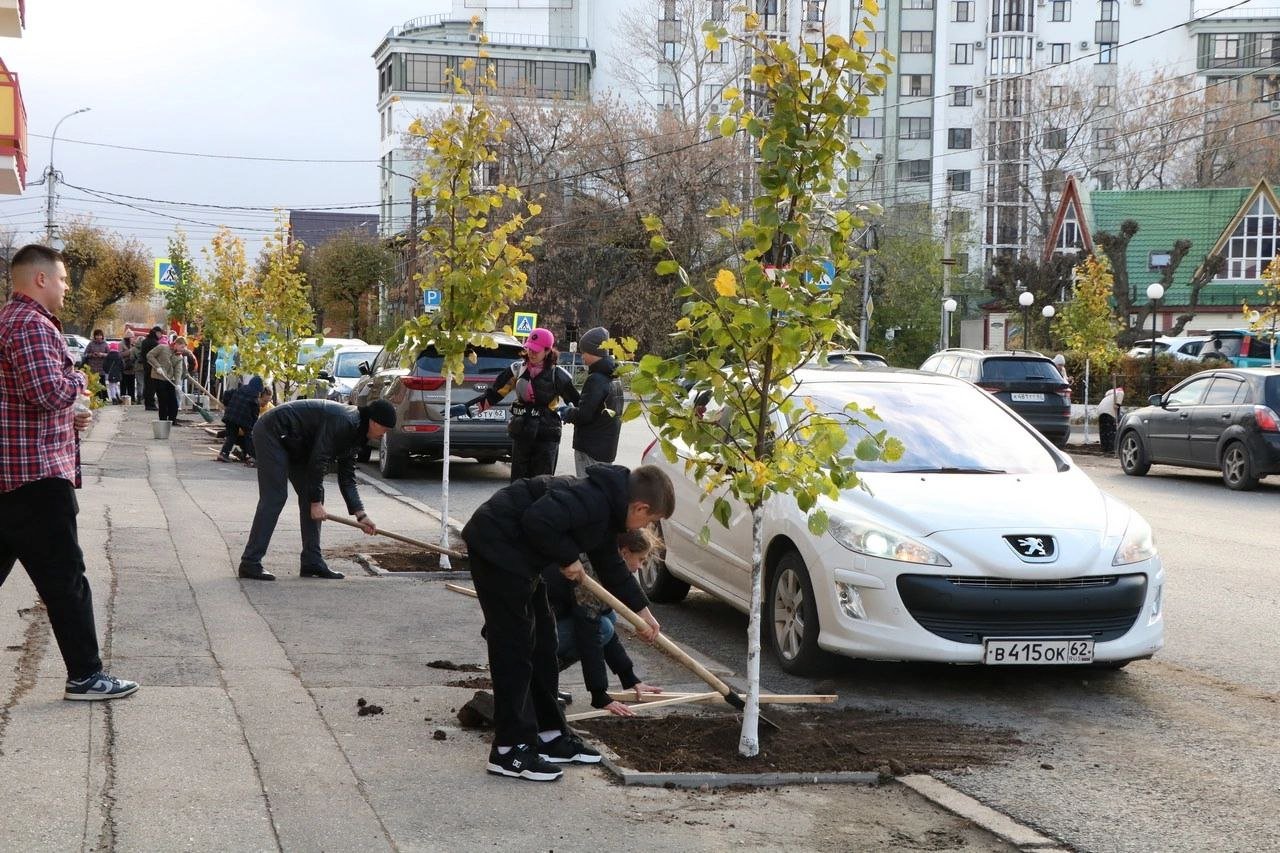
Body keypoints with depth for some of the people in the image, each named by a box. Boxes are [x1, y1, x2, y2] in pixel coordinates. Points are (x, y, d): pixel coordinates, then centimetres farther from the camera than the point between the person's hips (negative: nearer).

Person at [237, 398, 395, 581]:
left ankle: (312, 562, 7)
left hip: (293, 444, 11)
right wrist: (316, 501, -20)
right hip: (272, 432, -11)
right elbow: (318, 460, -26)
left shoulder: (354, 434, 6)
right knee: (274, 498, -15)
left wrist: (361, 515, 3)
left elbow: (347, 478, 9)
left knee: (312, 495, 5)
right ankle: (250, 563, -14)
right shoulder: (343, 422, -25)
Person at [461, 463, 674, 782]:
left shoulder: (606, 509, 11)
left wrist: (642, 610, 29)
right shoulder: (593, 501, -23)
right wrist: (568, 557, -17)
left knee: (541, 641, 15)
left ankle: (550, 735, 24)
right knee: (515, 645, -9)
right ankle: (510, 749, -5)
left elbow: (610, 563, 26)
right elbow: (538, 521, -32)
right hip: (497, 547, -11)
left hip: (518, 553, 11)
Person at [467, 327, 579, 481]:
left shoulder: (557, 375, -4)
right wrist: (467, 408, -2)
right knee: (518, 481, 7)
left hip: (546, 437, -3)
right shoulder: (517, 370, 4)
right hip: (521, 435, 3)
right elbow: (493, 394, 4)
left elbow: (577, 402, 2)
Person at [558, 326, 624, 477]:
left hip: (590, 449, -9)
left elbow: (584, 414, -21)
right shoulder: (614, 379, 11)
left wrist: (568, 413, -2)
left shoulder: (595, 380, -17)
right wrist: (573, 411, 13)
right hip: (607, 449, 9)